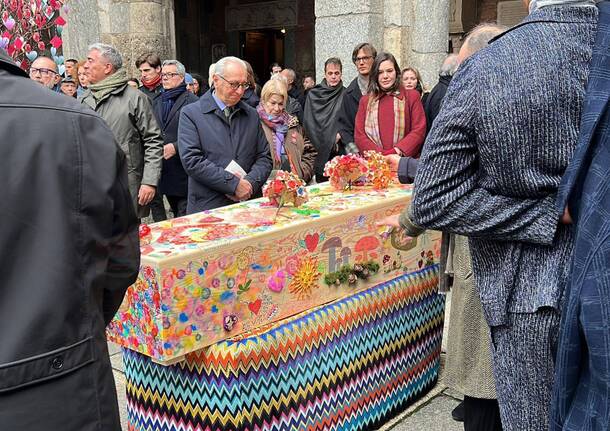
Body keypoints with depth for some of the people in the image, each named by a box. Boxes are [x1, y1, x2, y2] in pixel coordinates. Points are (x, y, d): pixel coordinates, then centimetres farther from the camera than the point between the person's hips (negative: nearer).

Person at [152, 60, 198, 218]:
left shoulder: (192, 101, -6)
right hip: (164, 170, 7)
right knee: (175, 214, 15)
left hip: (183, 170, -7)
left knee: (185, 217, -6)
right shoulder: (156, 102, 17)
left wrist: (175, 147, -19)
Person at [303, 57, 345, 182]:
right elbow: (308, 122, 1)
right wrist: (325, 143, -7)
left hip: (339, 149, 0)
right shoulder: (313, 95, 6)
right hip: (320, 151, 0)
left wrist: (339, 135, -12)